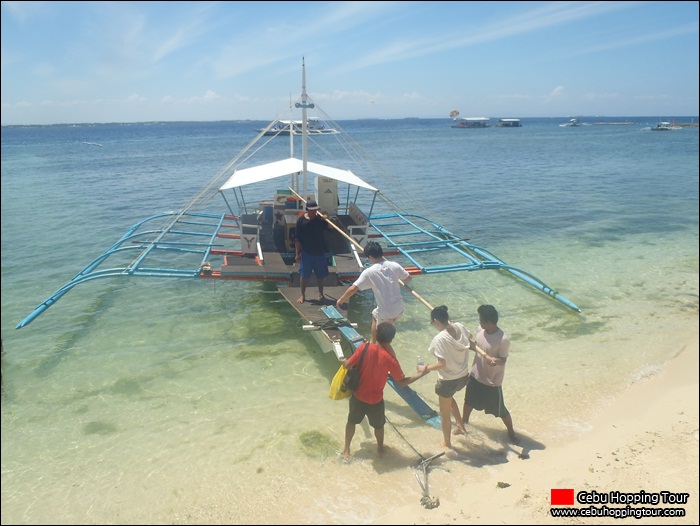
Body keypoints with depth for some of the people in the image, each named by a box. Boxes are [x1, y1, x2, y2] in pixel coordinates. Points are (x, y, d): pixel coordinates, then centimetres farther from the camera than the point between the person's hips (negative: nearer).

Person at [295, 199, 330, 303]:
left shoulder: (320, 219, -3)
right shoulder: (301, 220, -7)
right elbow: (297, 239, -4)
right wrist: (297, 253, -5)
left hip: (320, 252, 2)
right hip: (306, 252, -1)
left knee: (320, 275, 11)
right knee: (304, 275, 4)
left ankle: (321, 293, 29)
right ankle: (302, 295, 19)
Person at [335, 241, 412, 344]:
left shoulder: (369, 272, -16)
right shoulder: (394, 265, -4)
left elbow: (353, 288, -18)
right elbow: (408, 278, 11)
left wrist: (341, 299, -2)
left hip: (386, 313, -6)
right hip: (399, 308, 6)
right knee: (375, 315, 33)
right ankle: (373, 344, 45)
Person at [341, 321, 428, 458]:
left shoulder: (364, 348, -17)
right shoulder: (390, 359, -21)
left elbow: (348, 365, -11)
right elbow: (402, 382, -14)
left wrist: (344, 361, 13)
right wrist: (421, 374, -3)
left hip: (358, 395, 2)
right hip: (375, 400, -2)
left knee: (352, 421, 26)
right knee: (379, 425, 26)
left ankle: (346, 450, 34)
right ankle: (380, 448, 46)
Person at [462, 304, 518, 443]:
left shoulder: (503, 339, -30)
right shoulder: (480, 329, -10)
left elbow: (503, 360, -22)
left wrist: (495, 360, -40)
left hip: (492, 381, -6)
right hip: (475, 375, 6)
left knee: (500, 410, 13)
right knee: (469, 401, 25)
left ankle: (511, 431, 40)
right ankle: (464, 422, 51)